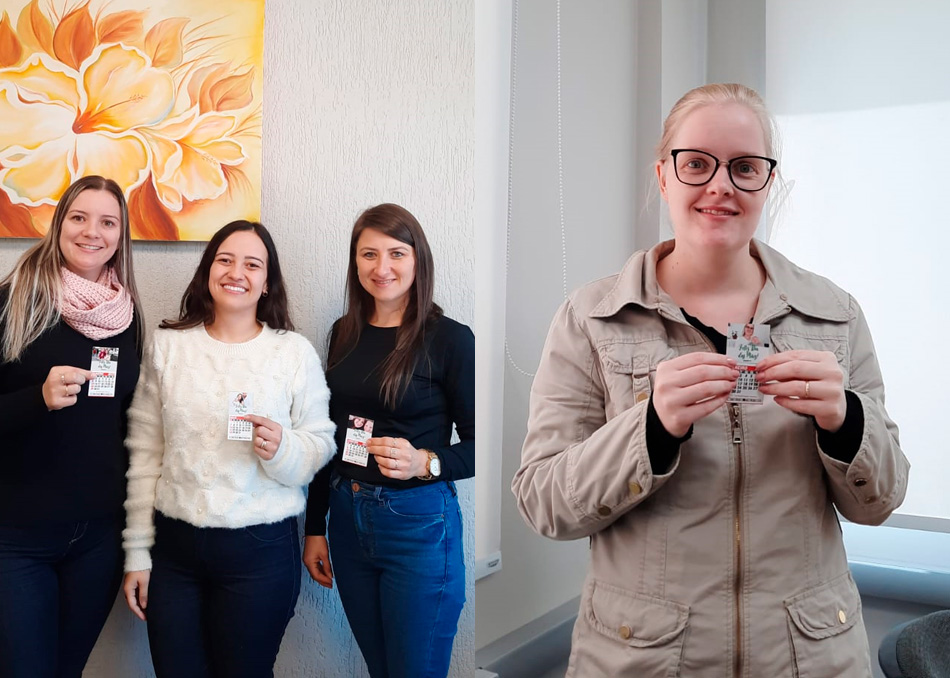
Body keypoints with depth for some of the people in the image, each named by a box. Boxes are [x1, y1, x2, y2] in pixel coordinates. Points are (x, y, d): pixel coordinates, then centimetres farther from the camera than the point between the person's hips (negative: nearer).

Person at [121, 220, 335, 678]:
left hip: (261, 550, -2)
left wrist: (282, 450, -22)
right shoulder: (168, 345, 3)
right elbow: (144, 452, 5)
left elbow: (321, 445, 1)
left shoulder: (295, 352, -3)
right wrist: (137, 553, 5)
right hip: (174, 545, 2)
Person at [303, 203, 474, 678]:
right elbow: (330, 437, 13)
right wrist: (315, 527, 14)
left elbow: (476, 446, -7)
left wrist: (426, 462, -25)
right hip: (347, 518, 5)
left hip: (418, 523, -5)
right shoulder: (345, 334, 7)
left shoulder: (449, 338, -9)